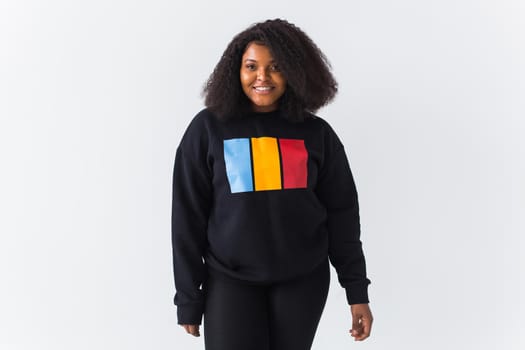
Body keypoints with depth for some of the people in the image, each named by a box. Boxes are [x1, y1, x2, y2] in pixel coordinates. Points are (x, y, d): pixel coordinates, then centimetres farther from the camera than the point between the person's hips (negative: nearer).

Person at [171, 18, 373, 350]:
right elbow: (188, 216, -2)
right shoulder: (208, 127, -4)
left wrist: (357, 290, 3)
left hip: (303, 279, 2)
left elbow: (341, 214, 5)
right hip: (230, 280, -1)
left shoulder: (316, 133, 1)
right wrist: (189, 297, -2)